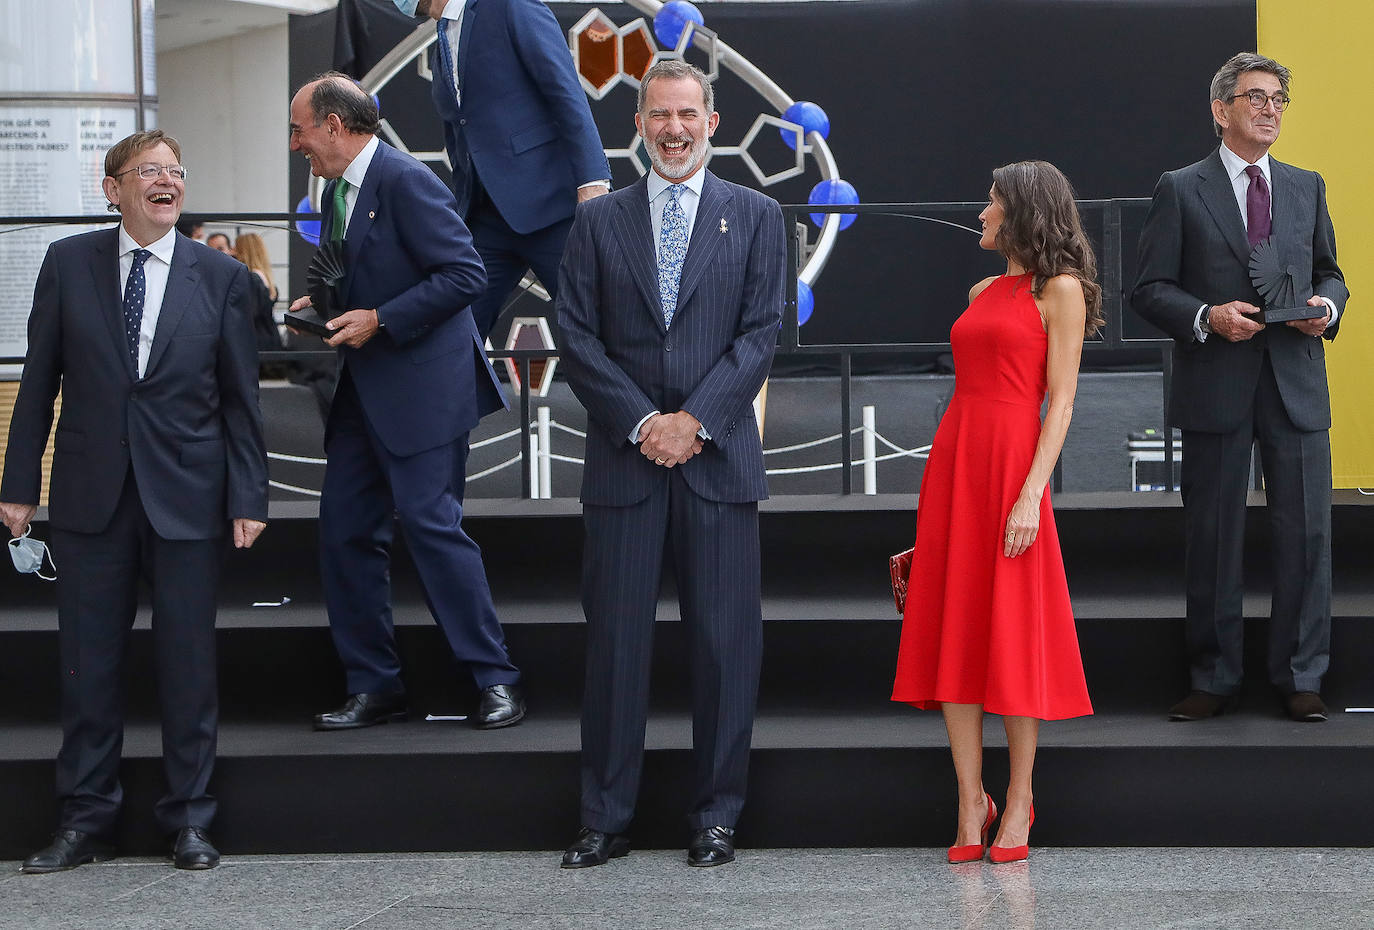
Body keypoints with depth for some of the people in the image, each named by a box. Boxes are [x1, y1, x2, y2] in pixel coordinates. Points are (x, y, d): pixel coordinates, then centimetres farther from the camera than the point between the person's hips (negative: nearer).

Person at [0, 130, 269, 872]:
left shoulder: (220, 276, 3)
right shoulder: (68, 263, 4)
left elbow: (240, 398, 4)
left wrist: (249, 497, -2)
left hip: (186, 496, -1)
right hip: (91, 494, 1)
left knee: (187, 658, 3)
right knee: (89, 659, 5)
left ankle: (188, 819, 15)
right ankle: (85, 820, 16)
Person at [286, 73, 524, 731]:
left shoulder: (407, 182, -14)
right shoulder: (339, 191, 15)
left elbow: (465, 273, -19)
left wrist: (380, 320, -19)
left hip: (421, 386, -9)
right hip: (363, 393, 9)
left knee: (431, 523, -11)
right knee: (345, 530, 6)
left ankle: (496, 681, -2)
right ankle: (373, 686, 14)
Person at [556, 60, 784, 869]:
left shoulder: (755, 217, 9)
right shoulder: (599, 222, 11)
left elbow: (762, 331, 1)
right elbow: (579, 338, 4)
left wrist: (696, 420, -10)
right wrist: (642, 422, -8)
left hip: (718, 457, 0)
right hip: (624, 457, 1)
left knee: (725, 640, 1)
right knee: (616, 640, 2)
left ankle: (717, 817, 9)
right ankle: (606, 819, 9)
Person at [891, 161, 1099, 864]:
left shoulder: (1060, 290, -2)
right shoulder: (984, 292, 18)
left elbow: (1060, 402, -8)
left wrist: (1031, 494, -17)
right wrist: (946, 482, 14)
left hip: (1012, 460, -7)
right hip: (952, 459, 7)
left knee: (1014, 634, -3)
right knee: (952, 631, 3)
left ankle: (1018, 802, 8)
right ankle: (971, 804, 9)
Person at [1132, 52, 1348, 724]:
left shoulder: (1306, 187, 14)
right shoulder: (1181, 190, 3)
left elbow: (1329, 272, 19)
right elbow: (1149, 289, 0)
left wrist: (1327, 305, -3)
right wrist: (1207, 317, -17)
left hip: (1296, 387, 3)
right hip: (1215, 387, -2)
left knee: (1306, 533, 0)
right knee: (1212, 540, 4)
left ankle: (1300, 679, 10)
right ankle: (1213, 680, 14)